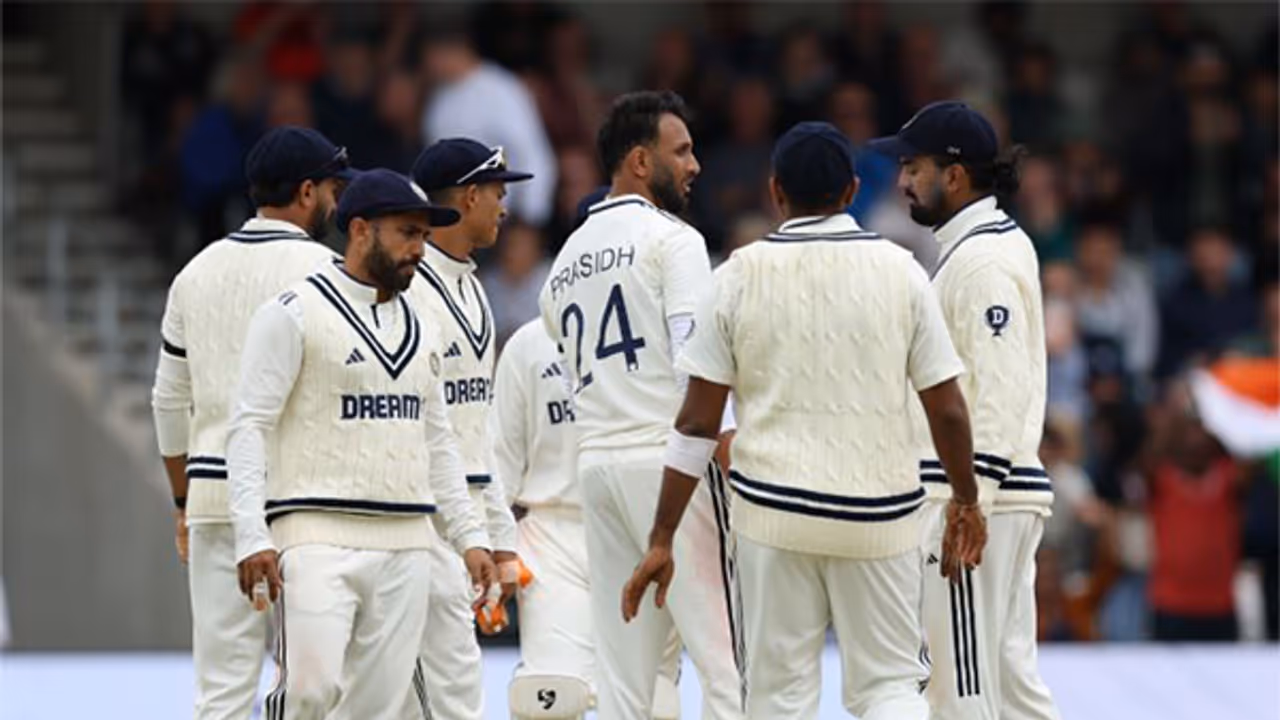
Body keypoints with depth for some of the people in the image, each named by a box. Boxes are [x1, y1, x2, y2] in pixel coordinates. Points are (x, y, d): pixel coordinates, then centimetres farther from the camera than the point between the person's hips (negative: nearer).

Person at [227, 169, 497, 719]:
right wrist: (252, 535, -17)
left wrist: (469, 535, 14)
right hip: (318, 537, -6)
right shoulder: (294, 313, -4)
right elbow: (249, 427, -8)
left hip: (405, 547, 6)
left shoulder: (420, 331, 17)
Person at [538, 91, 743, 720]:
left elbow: (576, 382, 17)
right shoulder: (671, 239, -5)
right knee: (728, 658, -8)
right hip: (668, 458, -7)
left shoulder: (565, 261, 19)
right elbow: (695, 351, -17)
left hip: (596, 460, 7)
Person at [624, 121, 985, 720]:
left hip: (774, 509, 0)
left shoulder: (741, 275, -2)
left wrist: (661, 540, 2)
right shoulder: (897, 269, -2)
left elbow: (697, 422, -3)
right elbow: (947, 408, 1)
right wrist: (966, 502, 17)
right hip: (880, 511, 0)